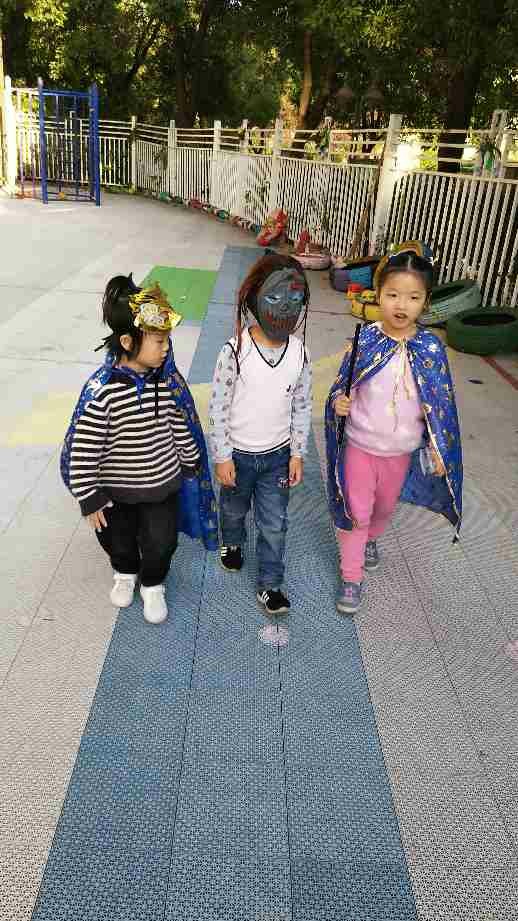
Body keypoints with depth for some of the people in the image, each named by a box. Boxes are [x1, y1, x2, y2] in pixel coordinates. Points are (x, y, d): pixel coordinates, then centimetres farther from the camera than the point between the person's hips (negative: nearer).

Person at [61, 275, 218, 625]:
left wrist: (191, 464, 12)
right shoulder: (101, 391, -29)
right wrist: (89, 498, -16)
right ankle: (125, 573, 57)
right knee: (118, 539, 24)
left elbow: (182, 427, 1)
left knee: (161, 541, 15)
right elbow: (82, 449, -21)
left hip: (163, 483, 2)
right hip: (115, 489, -2)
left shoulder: (169, 381, -15)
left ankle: (153, 584, 47)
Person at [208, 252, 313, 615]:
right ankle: (232, 543, 55)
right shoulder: (235, 351, -20)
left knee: (274, 524, 9)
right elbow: (218, 408, -14)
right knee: (234, 509, 24)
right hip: (239, 453, -1)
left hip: (278, 455, 2)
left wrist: (297, 454, 0)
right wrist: (222, 457, -11)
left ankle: (270, 585, 26)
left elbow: (302, 407, -1)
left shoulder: (299, 353, -11)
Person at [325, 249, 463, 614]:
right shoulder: (364, 340, -15)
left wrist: (439, 448, -5)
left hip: (402, 449, 2)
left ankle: (371, 539, 56)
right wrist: (339, 402, -26)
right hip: (359, 444, -2)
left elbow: (441, 402, -4)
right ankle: (351, 576, 26)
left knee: (385, 506, 24)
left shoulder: (431, 348, -13)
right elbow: (342, 386, -4)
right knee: (355, 512, 7)